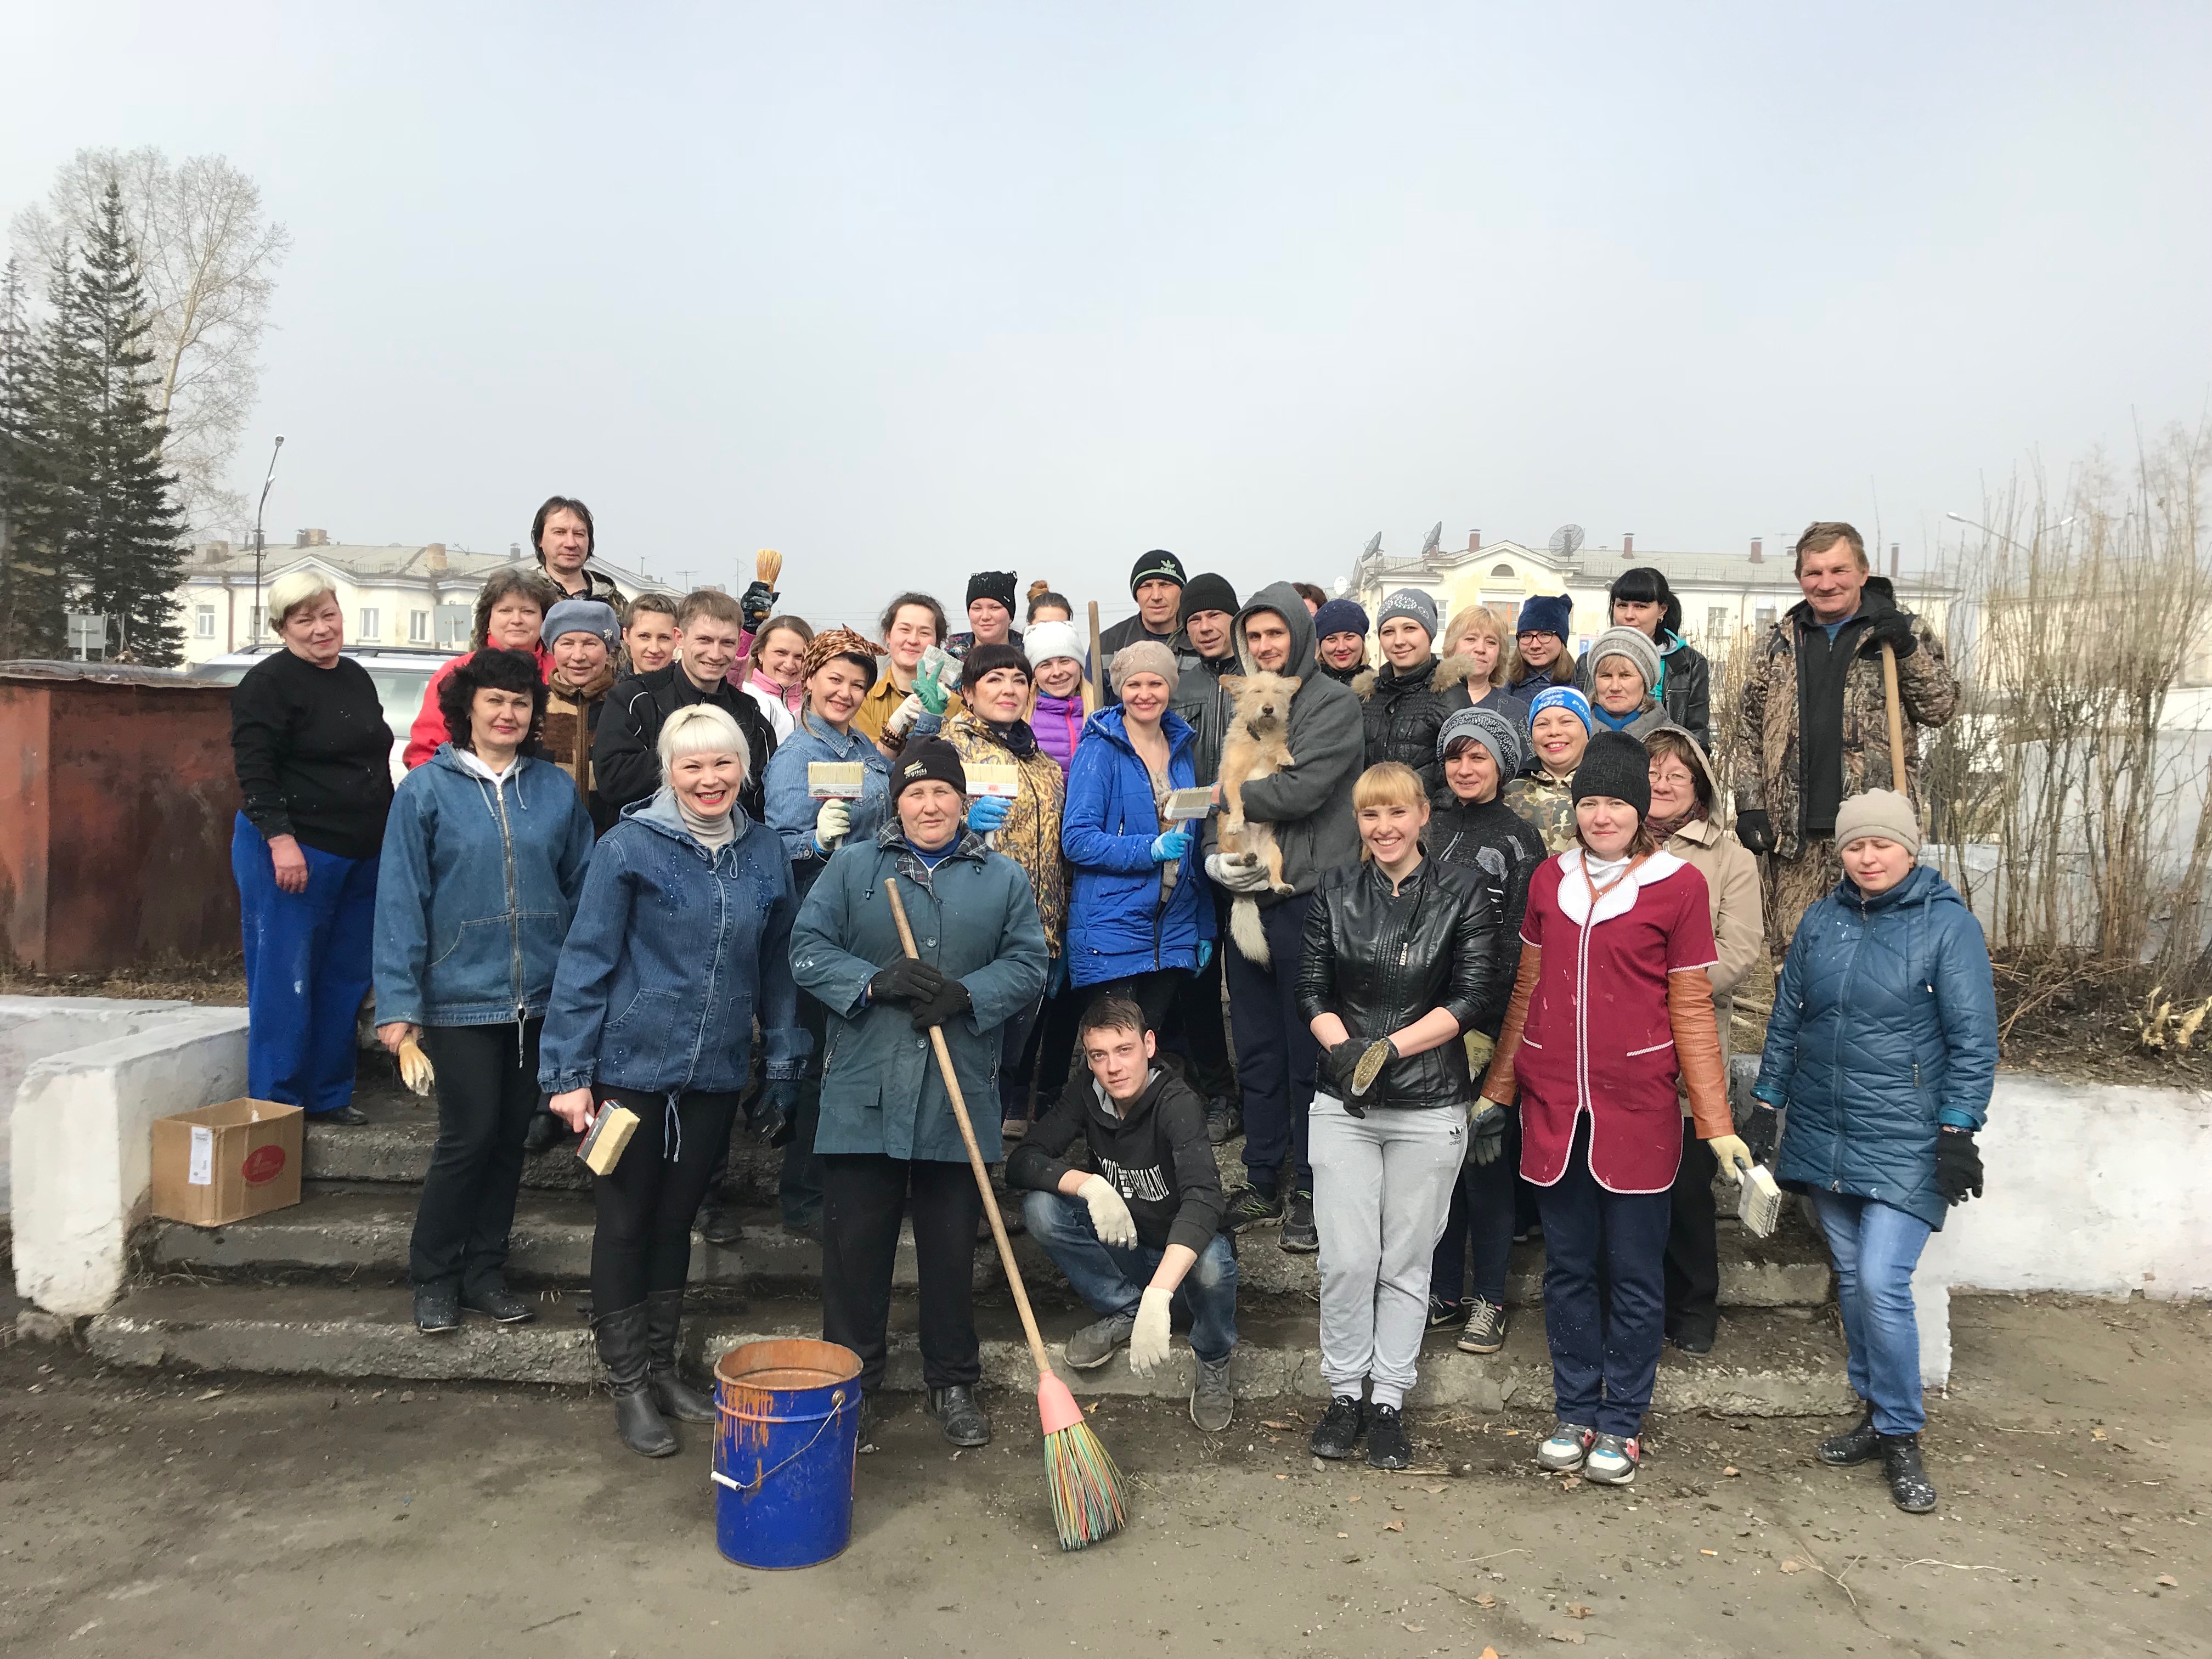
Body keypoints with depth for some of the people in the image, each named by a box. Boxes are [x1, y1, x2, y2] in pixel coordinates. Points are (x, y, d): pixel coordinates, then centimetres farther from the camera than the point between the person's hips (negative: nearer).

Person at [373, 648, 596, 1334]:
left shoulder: (557, 789, 4)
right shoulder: (428, 789, -4)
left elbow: (582, 887, 6)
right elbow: (401, 900, -6)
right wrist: (398, 1004, -11)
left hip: (540, 996, 3)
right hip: (461, 995, -3)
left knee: (511, 1137, 12)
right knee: (469, 1135, -2)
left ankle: (484, 1270, 27)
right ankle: (432, 1277, 19)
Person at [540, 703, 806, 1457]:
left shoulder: (765, 853, 2)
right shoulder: (630, 847, -10)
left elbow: (777, 966, 9)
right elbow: (586, 962, -9)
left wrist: (786, 1068, 9)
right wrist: (569, 1074, -10)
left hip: (717, 1074, 4)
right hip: (633, 1066, -4)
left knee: (676, 1218, 17)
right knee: (625, 1222, 8)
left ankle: (662, 1366, 32)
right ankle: (627, 1386, 22)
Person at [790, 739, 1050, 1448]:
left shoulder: (1004, 878, 9)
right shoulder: (852, 866, 6)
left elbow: (1028, 964, 3)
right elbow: (808, 948, 0)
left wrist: (966, 994, -14)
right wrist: (875, 982, -16)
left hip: (957, 1097, 1)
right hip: (863, 1092, 0)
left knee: (953, 1249, 10)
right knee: (855, 1245, 6)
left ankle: (953, 1383, 26)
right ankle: (850, 1382, 23)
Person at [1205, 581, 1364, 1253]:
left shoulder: (1334, 704, -4)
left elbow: (1301, 791, -17)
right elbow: (1220, 794, 10)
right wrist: (1215, 853, -8)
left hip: (1309, 898, -6)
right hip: (1246, 896, 6)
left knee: (1309, 1052, 2)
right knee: (1257, 1052, 13)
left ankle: (1310, 1189, 15)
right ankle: (1263, 1183, 26)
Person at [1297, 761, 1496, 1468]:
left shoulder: (1463, 891, -2)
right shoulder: (1335, 891, 4)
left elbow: (1472, 997, -7)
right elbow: (1312, 991, 4)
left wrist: (1392, 1047, -16)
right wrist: (1344, 1048, -15)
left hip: (1429, 1107, -1)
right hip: (1344, 1103, 1)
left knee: (1407, 1263, 9)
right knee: (1346, 1259, 2)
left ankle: (1388, 1403, 24)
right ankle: (1344, 1395, 21)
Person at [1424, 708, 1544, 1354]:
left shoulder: (1520, 838, -2)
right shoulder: (1427, 830, 10)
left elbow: (1517, 944, -8)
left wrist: (1485, 1028, -14)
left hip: (1488, 1029, -4)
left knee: (1487, 1157, 3)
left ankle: (1488, 1299, 16)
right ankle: (1442, 1289, 22)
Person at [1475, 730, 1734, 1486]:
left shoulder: (1678, 885, -4)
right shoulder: (1550, 879, 7)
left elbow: (1692, 1012, -3)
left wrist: (1718, 1127, -6)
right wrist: (1496, 1092, 13)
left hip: (1637, 1109, -3)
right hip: (1553, 1107, 3)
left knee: (1634, 1275, 7)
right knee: (1568, 1269, 12)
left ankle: (1622, 1423, 22)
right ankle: (1576, 1412, 26)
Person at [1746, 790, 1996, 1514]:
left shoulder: (1949, 924, -6)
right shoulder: (1821, 921, 7)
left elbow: (1973, 1039, -7)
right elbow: (1786, 1018, 12)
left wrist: (1958, 1131, -12)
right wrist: (1764, 1109, 12)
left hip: (1905, 1145, -5)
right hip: (1823, 1135, 5)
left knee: (1882, 1283, -10)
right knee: (1851, 1279, 13)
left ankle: (1901, 1438, 8)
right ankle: (1876, 1414, 28)